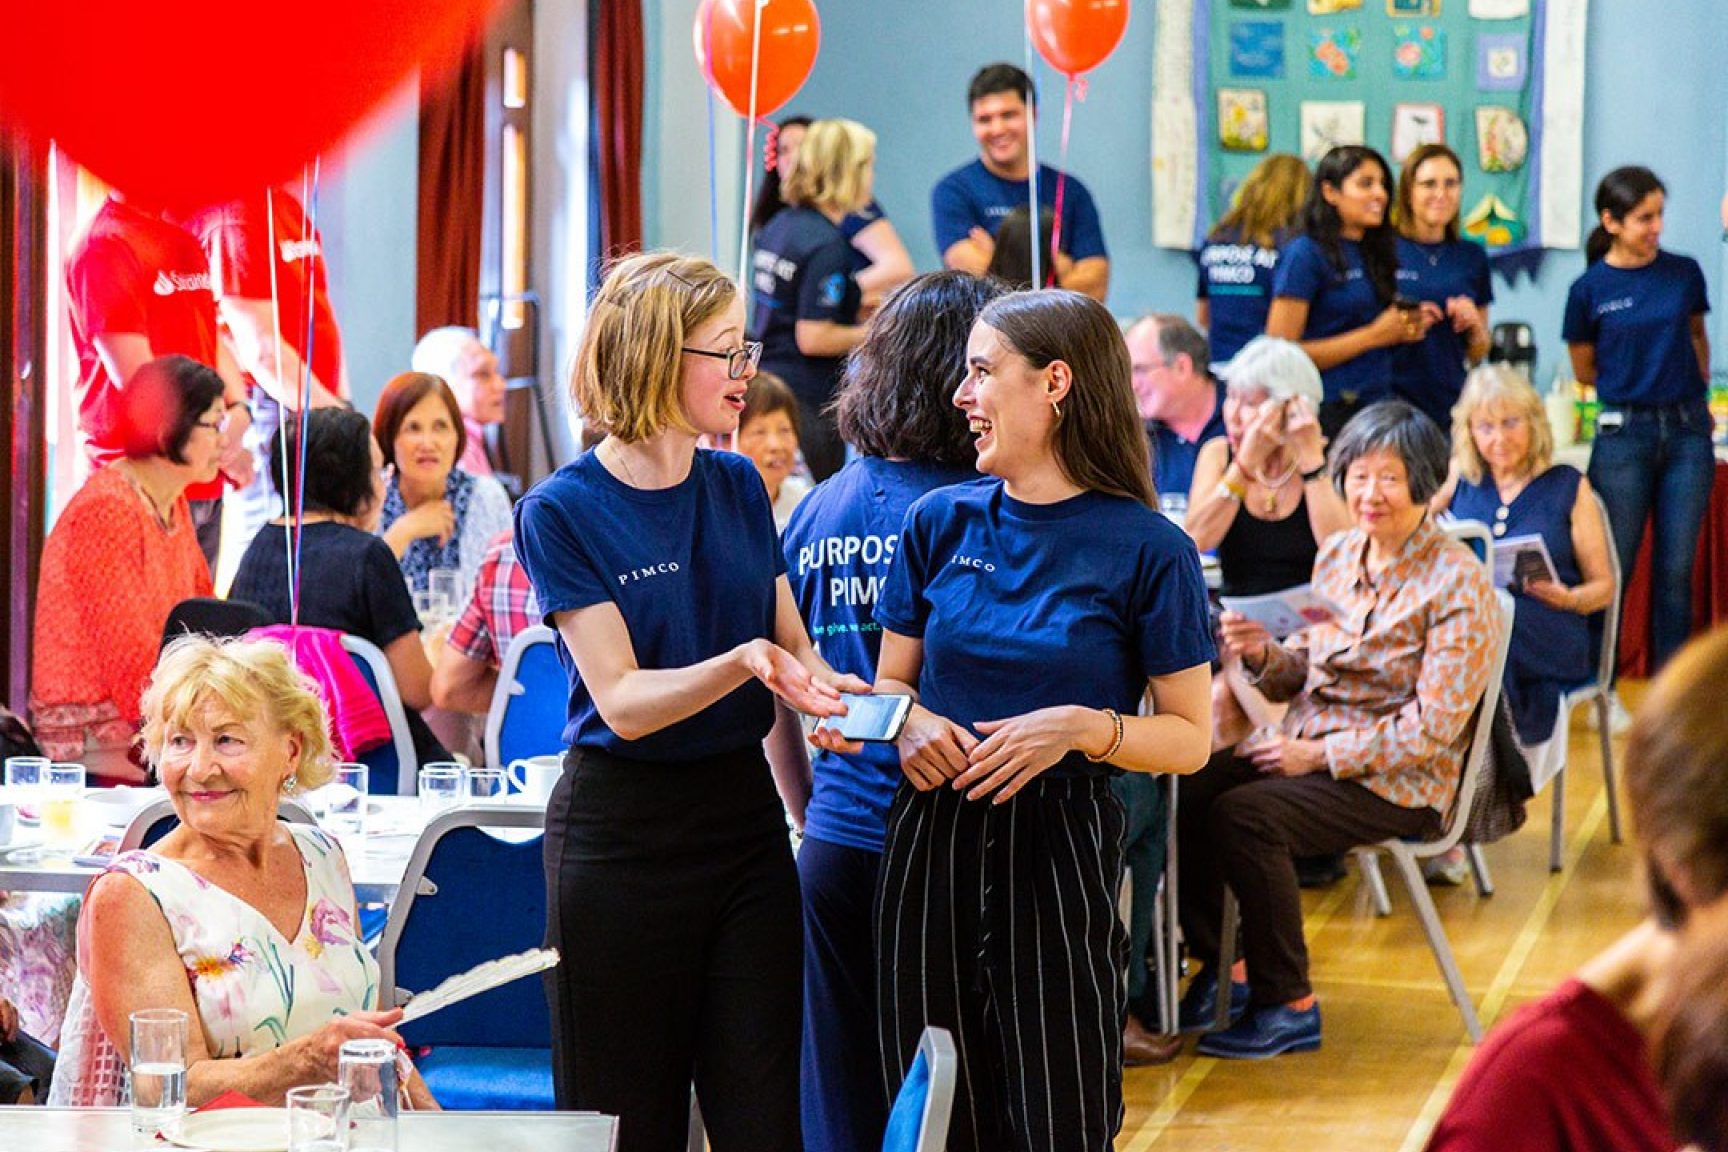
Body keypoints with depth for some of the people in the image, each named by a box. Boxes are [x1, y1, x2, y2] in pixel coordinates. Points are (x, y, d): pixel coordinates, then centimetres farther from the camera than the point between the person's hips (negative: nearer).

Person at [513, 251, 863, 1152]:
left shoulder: (739, 487, 7)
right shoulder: (564, 511, -9)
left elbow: (794, 642, 12)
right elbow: (624, 702, -15)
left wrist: (820, 687, -12)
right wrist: (743, 662, -32)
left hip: (743, 815, 5)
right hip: (622, 832, -5)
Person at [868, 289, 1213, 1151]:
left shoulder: (1148, 549, -6)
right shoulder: (941, 522, 6)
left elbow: (1189, 740, -3)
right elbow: (890, 683, 15)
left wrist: (1083, 728, -20)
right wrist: (911, 724, -8)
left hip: (1060, 852, -4)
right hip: (934, 844, 4)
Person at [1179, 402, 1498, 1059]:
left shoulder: (1458, 584, -12)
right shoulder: (1337, 556, 9)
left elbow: (1433, 728, -16)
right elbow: (1297, 680, 14)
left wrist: (1320, 755, -18)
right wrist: (1262, 656, -10)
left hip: (1398, 780, -7)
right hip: (1306, 744, 7)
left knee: (1244, 816, -28)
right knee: (1180, 794, -16)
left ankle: (1288, 1006, -14)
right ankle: (1221, 968, 1)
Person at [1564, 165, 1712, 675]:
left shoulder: (1684, 273, 3)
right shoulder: (1590, 289, -3)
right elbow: (1584, 371, 9)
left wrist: (1693, 385, 9)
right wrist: (1639, 380, 6)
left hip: (1687, 430, 2)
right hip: (1624, 434, -2)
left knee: (1676, 570, 3)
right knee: (1612, 570, 1)